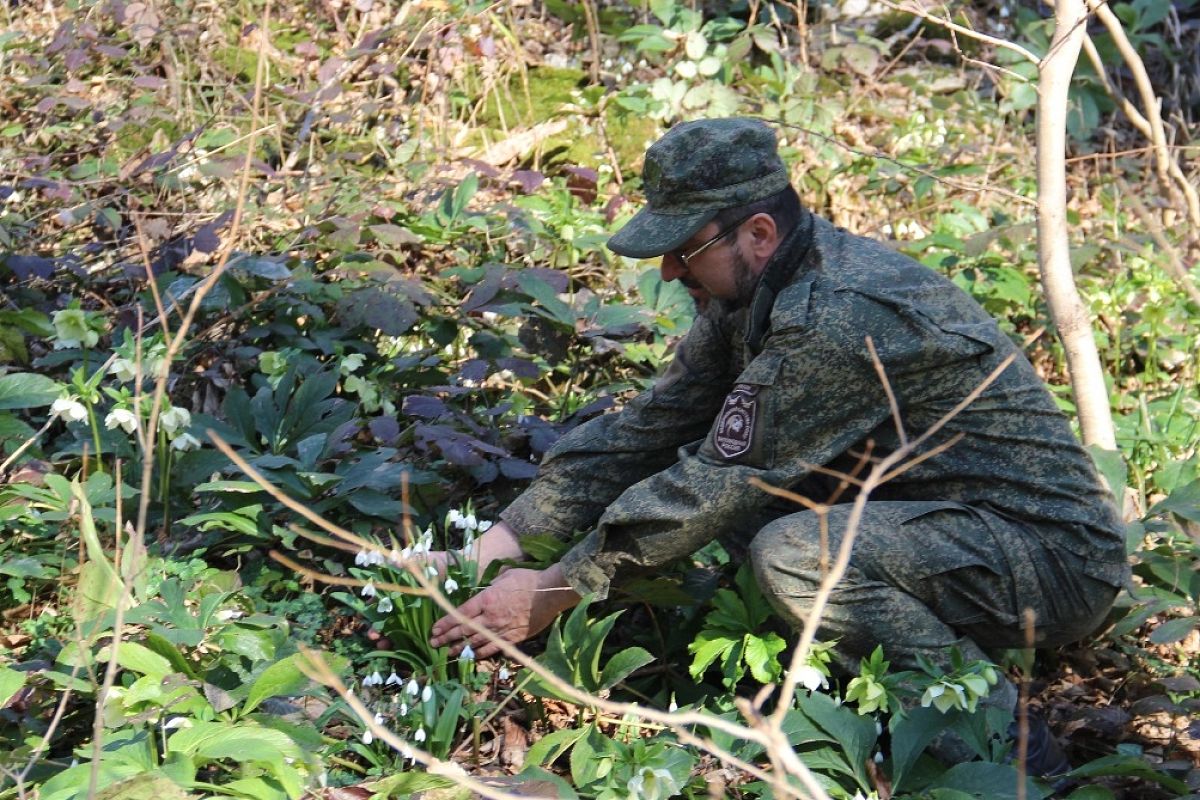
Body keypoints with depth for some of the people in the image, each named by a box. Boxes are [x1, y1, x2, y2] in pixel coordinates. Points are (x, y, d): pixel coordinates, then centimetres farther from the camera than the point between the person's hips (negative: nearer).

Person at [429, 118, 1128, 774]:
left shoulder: (836, 317, -26)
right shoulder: (753, 289, 3)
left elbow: (718, 483, -23)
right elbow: (647, 428, 8)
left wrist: (555, 591, -15)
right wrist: (505, 539, 2)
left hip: (1057, 558, -10)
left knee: (797, 553, -29)